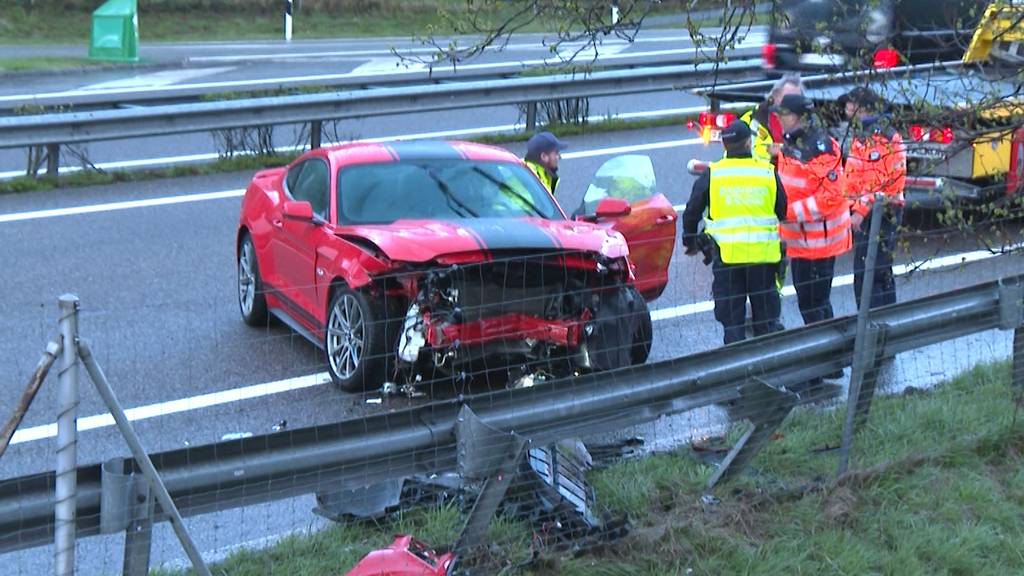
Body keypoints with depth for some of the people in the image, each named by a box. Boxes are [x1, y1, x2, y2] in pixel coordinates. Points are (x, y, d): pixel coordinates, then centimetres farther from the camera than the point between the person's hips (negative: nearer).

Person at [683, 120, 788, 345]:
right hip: (763, 253, 1)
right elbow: (784, 212, 6)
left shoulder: (711, 174, -2)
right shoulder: (768, 172, 0)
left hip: (726, 254, -1)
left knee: (731, 316, 7)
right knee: (766, 313, 13)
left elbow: (692, 212, 4)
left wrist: (690, 242, 19)